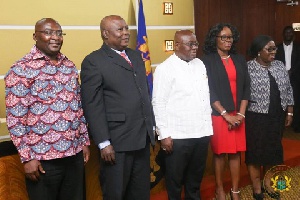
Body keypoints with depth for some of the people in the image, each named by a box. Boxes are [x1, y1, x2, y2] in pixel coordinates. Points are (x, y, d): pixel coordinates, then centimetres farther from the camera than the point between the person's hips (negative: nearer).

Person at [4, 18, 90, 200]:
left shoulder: (70, 66, 9)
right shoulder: (21, 69, -9)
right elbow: (15, 118, -11)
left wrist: (85, 141, 13)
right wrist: (27, 157, -13)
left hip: (75, 153, 6)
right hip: (43, 158, -5)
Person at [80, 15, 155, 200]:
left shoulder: (136, 56, 13)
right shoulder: (93, 62, -9)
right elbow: (92, 106, -13)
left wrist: (152, 125, 14)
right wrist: (103, 143, -17)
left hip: (143, 137, 7)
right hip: (117, 140, -6)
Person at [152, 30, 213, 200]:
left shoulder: (200, 64, 10)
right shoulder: (165, 68, -9)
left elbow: (206, 95, 14)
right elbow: (159, 103, -11)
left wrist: (208, 125, 11)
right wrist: (164, 134, -14)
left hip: (202, 133, 6)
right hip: (178, 136, -5)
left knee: (196, 177, 19)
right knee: (175, 179, 10)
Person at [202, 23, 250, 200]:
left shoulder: (239, 60, 9)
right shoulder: (208, 61, -5)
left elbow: (246, 88, 7)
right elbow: (209, 91, -9)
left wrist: (241, 114, -4)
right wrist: (226, 114, -13)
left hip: (237, 115, 4)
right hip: (218, 115, -4)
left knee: (236, 152, 7)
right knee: (219, 153, 5)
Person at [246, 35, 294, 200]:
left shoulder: (280, 66, 6)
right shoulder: (248, 68, -11)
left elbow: (288, 90, 11)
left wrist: (289, 112, 10)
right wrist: (242, 115, -9)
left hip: (276, 116, 5)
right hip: (256, 117, -5)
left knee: (273, 149, 14)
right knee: (255, 150, 5)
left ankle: (268, 182, 30)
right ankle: (257, 187, 17)